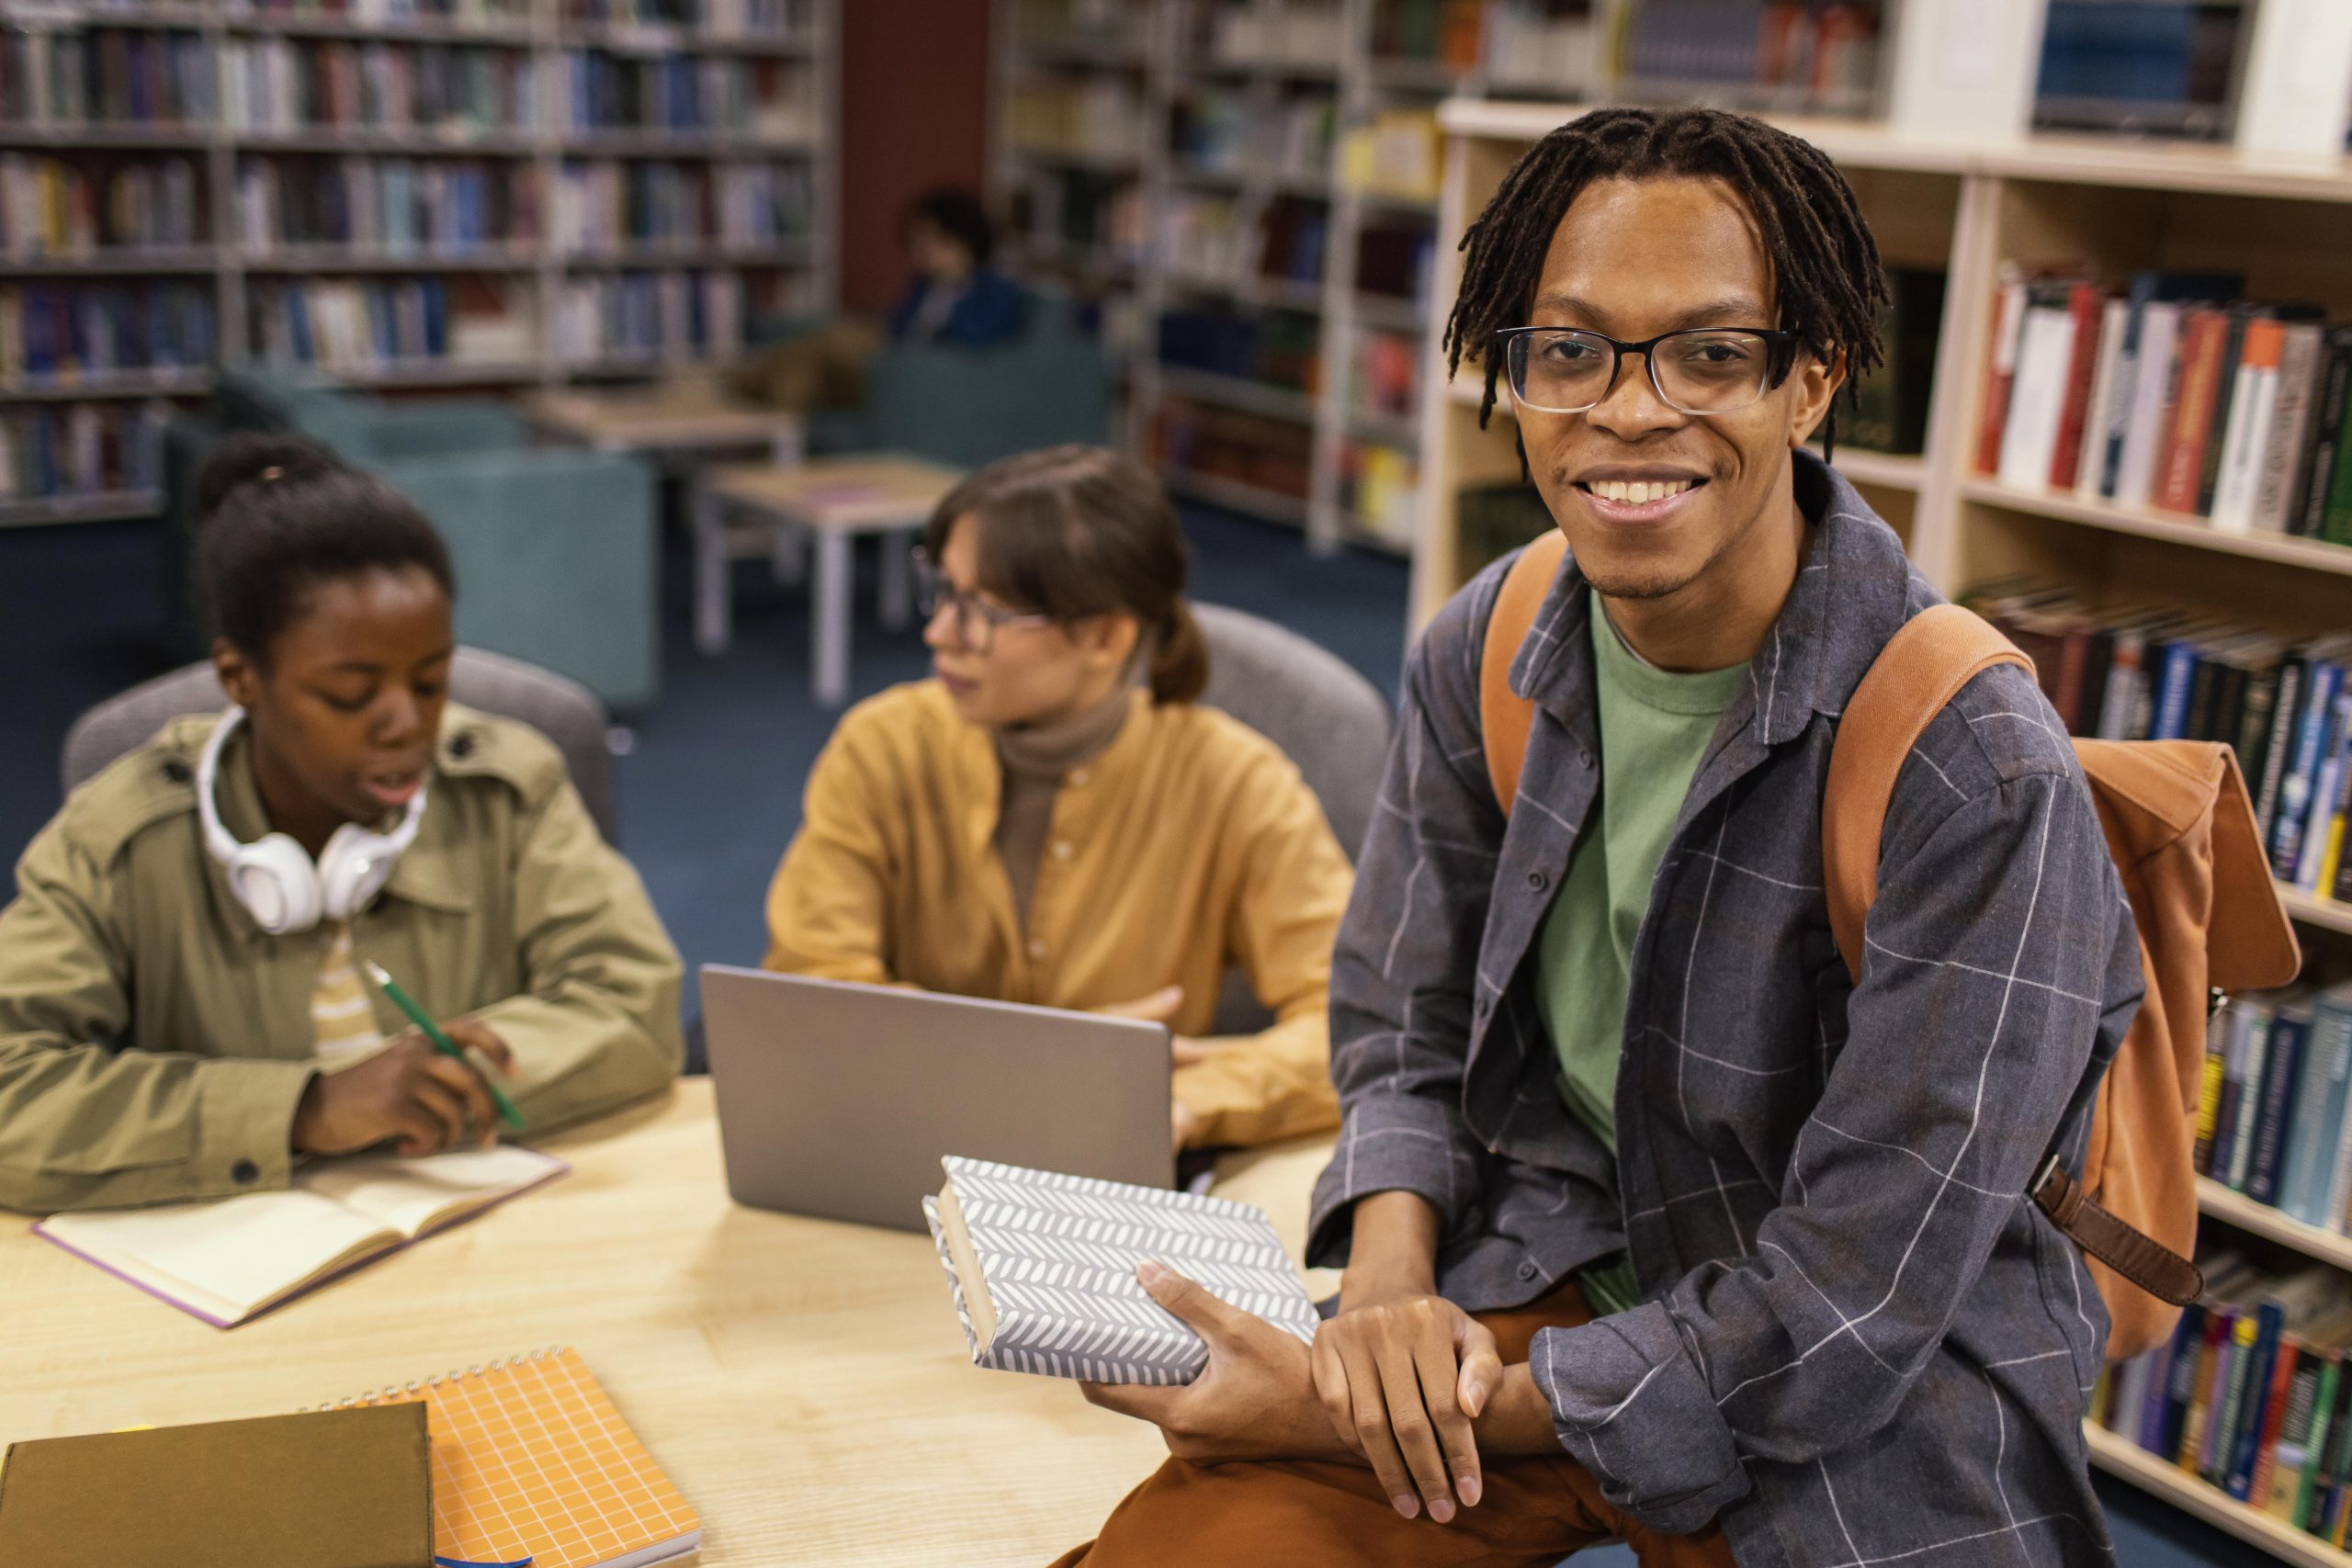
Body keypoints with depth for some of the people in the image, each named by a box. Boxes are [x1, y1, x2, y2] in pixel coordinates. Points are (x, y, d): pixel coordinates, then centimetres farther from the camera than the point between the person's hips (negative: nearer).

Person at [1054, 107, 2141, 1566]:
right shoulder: (1484, 654, -5)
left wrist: (1351, 1419, -22)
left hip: (1864, 1416, -2)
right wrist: (1387, 1283, -13)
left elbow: (1844, 1317, -21)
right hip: (1544, 1271, 3)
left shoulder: (1979, 779, -24)